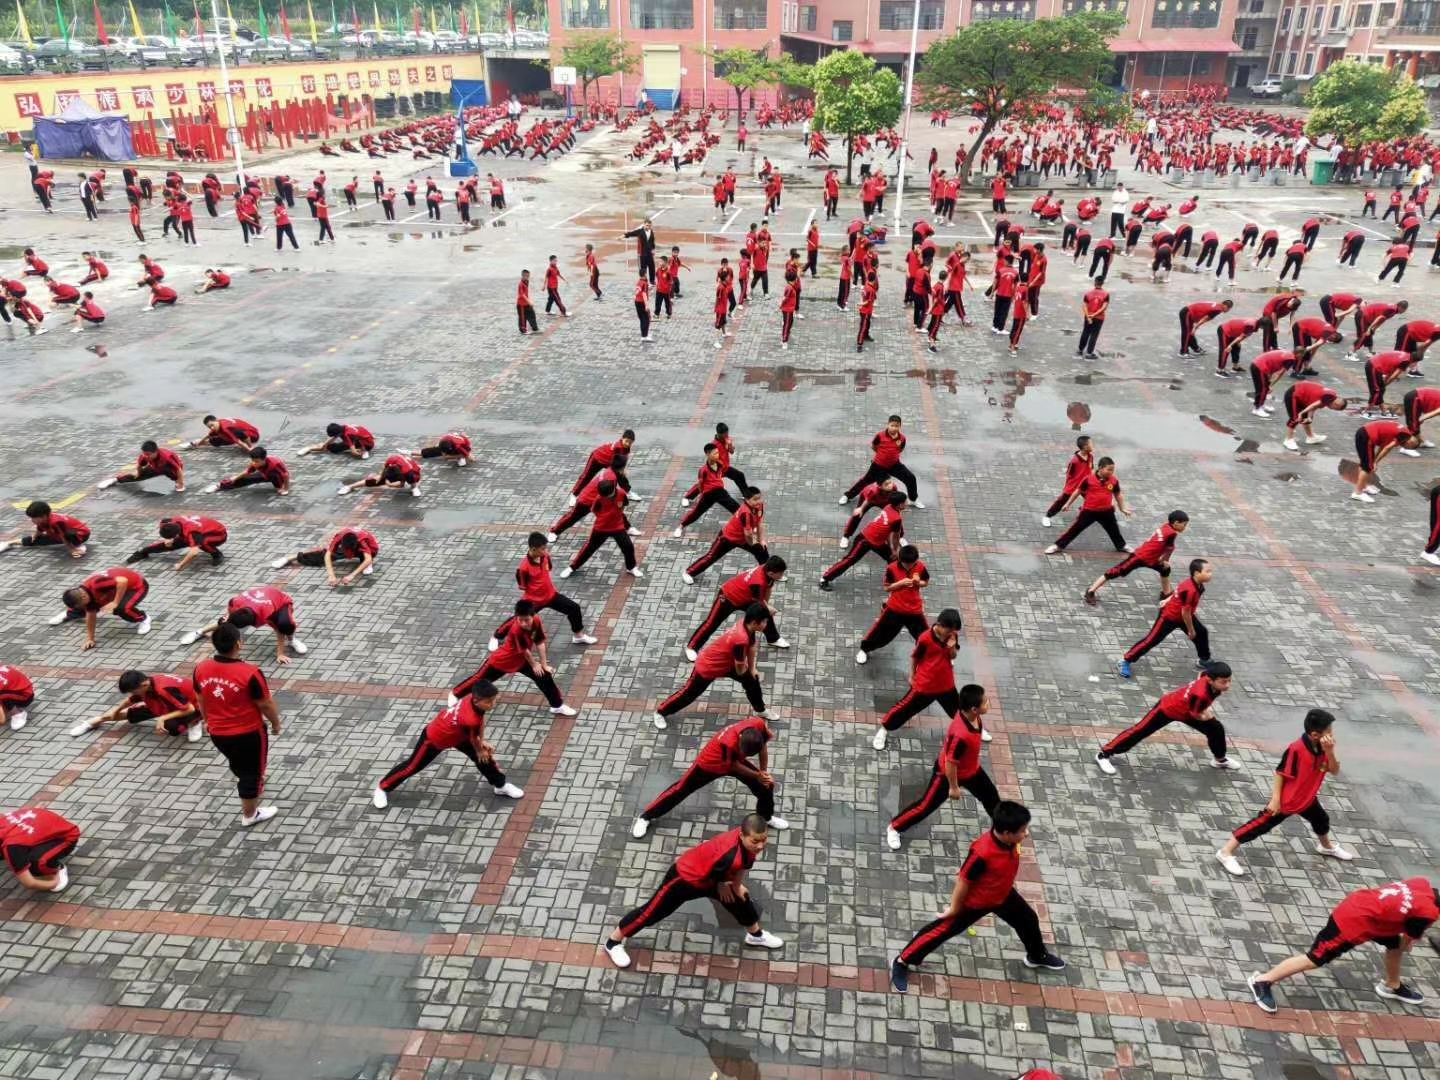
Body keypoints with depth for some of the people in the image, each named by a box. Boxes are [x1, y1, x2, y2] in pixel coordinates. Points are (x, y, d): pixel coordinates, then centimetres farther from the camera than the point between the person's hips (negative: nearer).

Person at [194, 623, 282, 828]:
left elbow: (201, 701, 5)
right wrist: (276, 723, 2)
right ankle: (250, 815, 33)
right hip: (249, 733, -6)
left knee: (238, 764, 33)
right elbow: (266, 704, -17)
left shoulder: (200, 669, -12)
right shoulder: (250, 673, -29)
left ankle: (243, 786, 61)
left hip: (217, 733, 6)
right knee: (252, 772, 16)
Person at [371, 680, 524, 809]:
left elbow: (481, 719, -3)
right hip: (434, 738, -8)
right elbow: (474, 739, -24)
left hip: (457, 735, 8)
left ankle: (501, 785, 28)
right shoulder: (470, 720, -46)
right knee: (412, 766, 12)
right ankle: (382, 788, 36)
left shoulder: (474, 698, -25)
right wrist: (481, 751, -3)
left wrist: (483, 743, -3)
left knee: (485, 755, 9)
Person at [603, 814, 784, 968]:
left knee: (740, 898, 21)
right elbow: (717, 876, -23)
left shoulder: (752, 841, -21)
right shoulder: (730, 856, -45)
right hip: (685, 877, -8)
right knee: (653, 912, 6)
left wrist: (737, 885, 2)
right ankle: (613, 942, 27)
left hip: (710, 878, 8)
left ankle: (756, 935, 50)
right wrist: (723, 887, -3)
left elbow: (743, 863, 2)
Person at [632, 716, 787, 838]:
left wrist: (763, 773, -4)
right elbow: (734, 766, -24)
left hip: (737, 761, 5)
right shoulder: (729, 742, -46)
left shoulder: (759, 724, -33)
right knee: (681, 789, 5)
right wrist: (758, 775, -19)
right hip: (710, 763, -5)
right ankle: (645, 817, 21)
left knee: (766, 784, 7)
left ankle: (766, 817, 37)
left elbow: (763, 746, -8)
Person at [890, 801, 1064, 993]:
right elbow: (964, 880, -27)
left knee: (1029, 919, 24)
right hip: (974, 902, -7)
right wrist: (954, 908, -14)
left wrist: (1004, 888, 17)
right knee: (942, 930, 4)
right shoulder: (982, 853, -43)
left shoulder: (1010, 841, -21)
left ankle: (1037, 956, 56)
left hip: (1003, 895, 7)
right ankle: (902, 963, 20)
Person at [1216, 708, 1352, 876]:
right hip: (1286, 800, -8)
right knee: (1261, 825, -7)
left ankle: (1326, 846, 65)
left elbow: (1335, 771, -9)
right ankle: (1226, 852, -2)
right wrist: (1275, 799, -22)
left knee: (1322, 820, 31)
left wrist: (1330, 752, -27)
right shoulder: (1296, 749, -30)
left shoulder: (1324, 748, -8)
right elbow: (1280, 773, -24)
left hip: (1307, 799, 8)